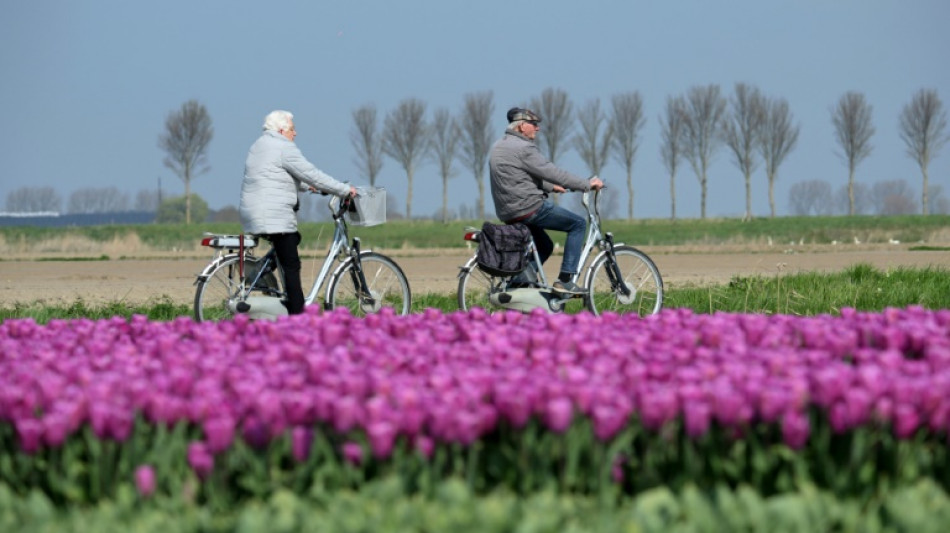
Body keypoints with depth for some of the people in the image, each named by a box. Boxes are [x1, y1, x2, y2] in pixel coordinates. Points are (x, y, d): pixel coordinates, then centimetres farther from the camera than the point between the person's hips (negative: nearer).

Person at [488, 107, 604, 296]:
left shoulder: (499, 146, 15)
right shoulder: (523, 148, -15)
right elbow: (553, 173, -16)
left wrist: (550, 187, 31)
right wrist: (588, 184, -10)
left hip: (507, 214, 10)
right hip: (529, 208, -10)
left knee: (544, 246, 28)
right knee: (578, 224, 0)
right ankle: (565, 280, -6)